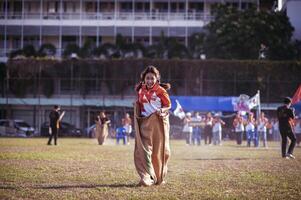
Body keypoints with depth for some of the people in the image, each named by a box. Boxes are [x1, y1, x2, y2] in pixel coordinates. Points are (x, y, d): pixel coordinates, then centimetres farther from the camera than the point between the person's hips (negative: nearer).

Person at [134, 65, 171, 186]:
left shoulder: (161, 90, -4)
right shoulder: (141, 91, 7)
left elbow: (168, 105, 0)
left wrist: (162, 110, -19)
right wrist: (137, 112, 2)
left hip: (159, 122, -2)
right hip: (145, 123, 2)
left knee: (159, 151, 7)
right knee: (144, 150, -11)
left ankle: (160, 178, 24)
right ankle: (147, 178, -16)